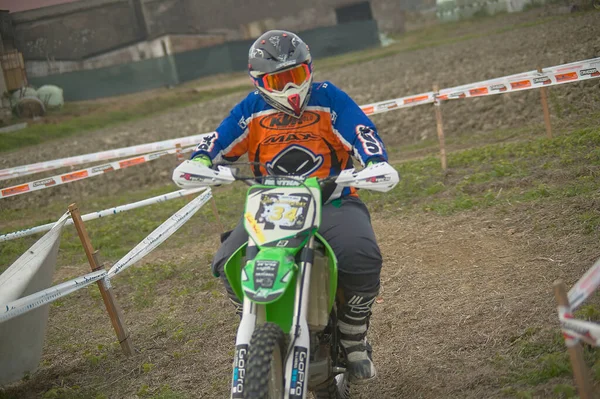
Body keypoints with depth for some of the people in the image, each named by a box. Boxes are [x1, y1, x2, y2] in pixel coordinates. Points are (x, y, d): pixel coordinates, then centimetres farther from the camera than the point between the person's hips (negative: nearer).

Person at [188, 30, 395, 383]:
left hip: (332, 201, -2)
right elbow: (215, 144, 3)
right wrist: (199, 162, -20)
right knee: (227, 265, -19)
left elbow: (365, 135, -11)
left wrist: (376, 165, -32)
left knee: (363, 259, -32)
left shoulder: (328, 98, -2)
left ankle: (354, 341, -3)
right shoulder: (251, 110, 6)